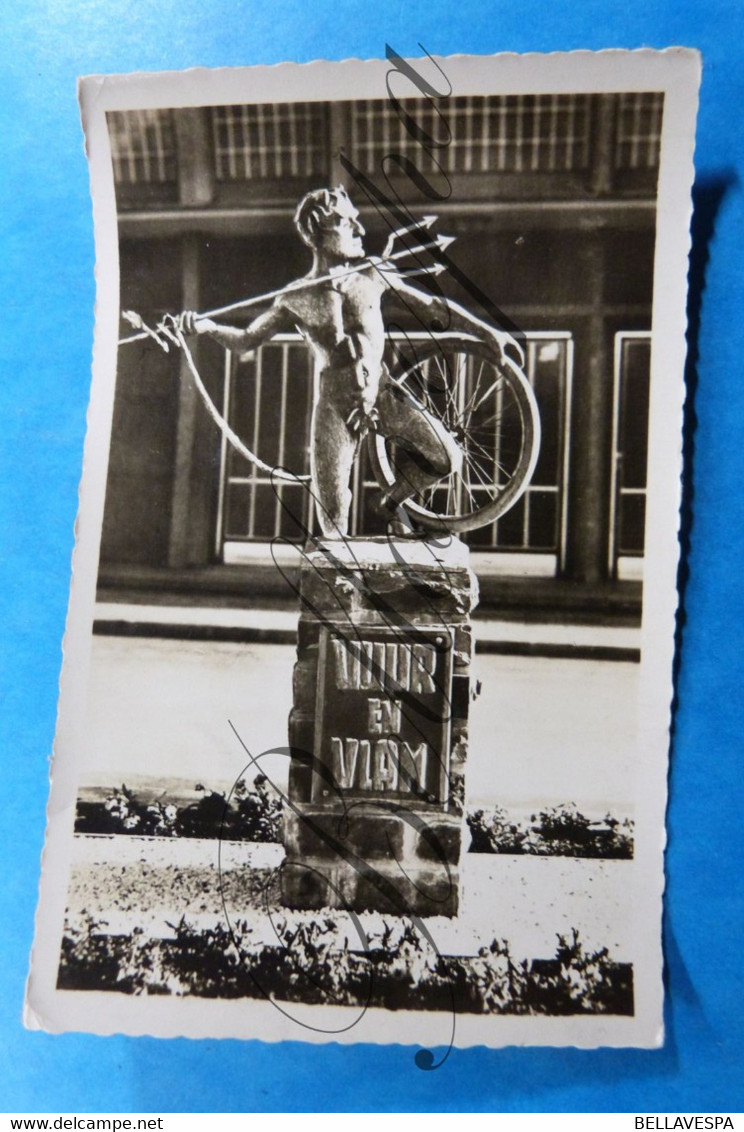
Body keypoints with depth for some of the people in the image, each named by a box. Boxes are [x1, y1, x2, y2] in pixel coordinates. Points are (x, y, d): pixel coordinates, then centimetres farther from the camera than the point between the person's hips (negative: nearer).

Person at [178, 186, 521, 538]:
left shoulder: (373, 272, -2)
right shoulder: (296, 299, -5)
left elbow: (431, 307, 2)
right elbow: (246, 340, 3)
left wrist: (487, 331, 1)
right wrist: (205, 327, -16)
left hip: (383, 393, 2)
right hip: (335, 404, -2)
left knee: (446, 458, -13)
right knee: (331, 510, -1)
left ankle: (393, 502, 15)